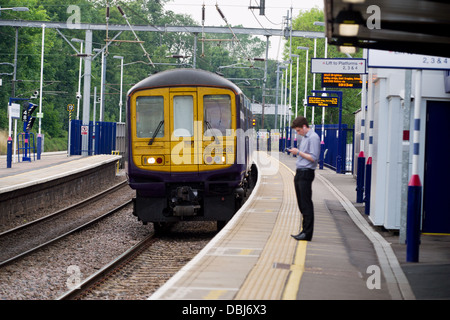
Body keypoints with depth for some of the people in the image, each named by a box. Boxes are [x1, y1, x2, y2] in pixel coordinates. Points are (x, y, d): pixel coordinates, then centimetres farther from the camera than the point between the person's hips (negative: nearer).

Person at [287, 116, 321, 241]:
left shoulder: (313, 138, -12)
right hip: (300, 173, 10)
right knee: (301, 203, 10)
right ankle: (304, 231, 15)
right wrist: (295, 152, 12)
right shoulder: (304, 137, 18)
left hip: (306, 173, -10)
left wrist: (298, 152, -15)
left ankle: (307, 233, -7)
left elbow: (313, 158, -18)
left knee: (306, 204, -8)